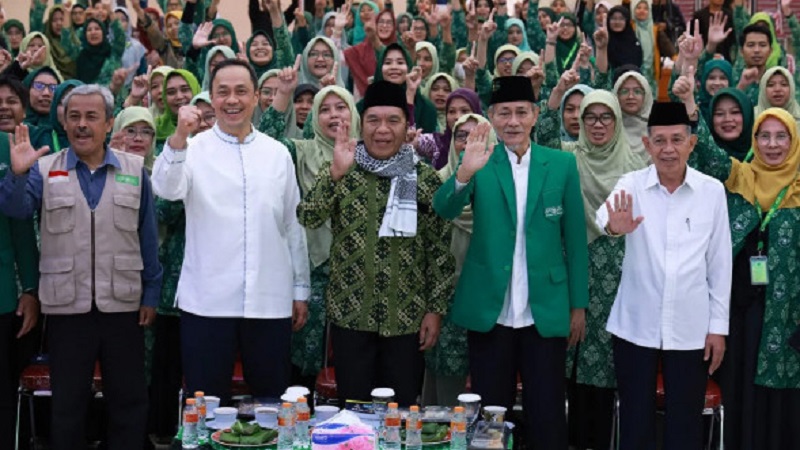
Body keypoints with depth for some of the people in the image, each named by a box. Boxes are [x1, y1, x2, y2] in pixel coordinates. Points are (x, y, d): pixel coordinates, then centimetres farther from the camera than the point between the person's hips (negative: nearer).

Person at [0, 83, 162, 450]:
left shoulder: (135, 171, 5)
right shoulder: (44, 169, 4)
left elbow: (148, 237, 6)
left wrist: (151, 293, 3)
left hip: (123, 305, 1)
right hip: (67, 306, 0)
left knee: (128, 401, 10)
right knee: (67, 403, 12)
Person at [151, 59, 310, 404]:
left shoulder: (278, 153, 9)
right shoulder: (193, 149, 1)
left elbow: (293, 224, 12)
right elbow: (167, 190, -19)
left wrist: (301, 289, 11)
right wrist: (179, 139, -35)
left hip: (271, 303, 2)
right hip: (206, 302, -2)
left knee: (273, 404, 11)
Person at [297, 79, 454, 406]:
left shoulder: (425, 178, 2)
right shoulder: (341, 172, 1)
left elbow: (440, 248, 3)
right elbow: (307, 220, -13)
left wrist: (436, 309, 0)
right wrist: (335, 173, -25)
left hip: (407, 318, 0)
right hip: (350, 316, 0)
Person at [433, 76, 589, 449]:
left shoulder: (562, 164, 2)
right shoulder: (478, 162, 0)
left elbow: (575, 238, 5)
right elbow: (444, 210, -15)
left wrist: (578, 304, 4)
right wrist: (464, 174, -34)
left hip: (546, 313, 0)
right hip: (489, 313, 0)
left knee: (548, 418, 6)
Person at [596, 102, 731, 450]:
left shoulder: (712, 190, -1)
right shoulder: (631, 184, -4)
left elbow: (720, 263, 3)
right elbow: (603, 218, -25)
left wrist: (718, 325, 2)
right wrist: (613, 226, -49)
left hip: (691, 328, 1)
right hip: (635, 325, 0)